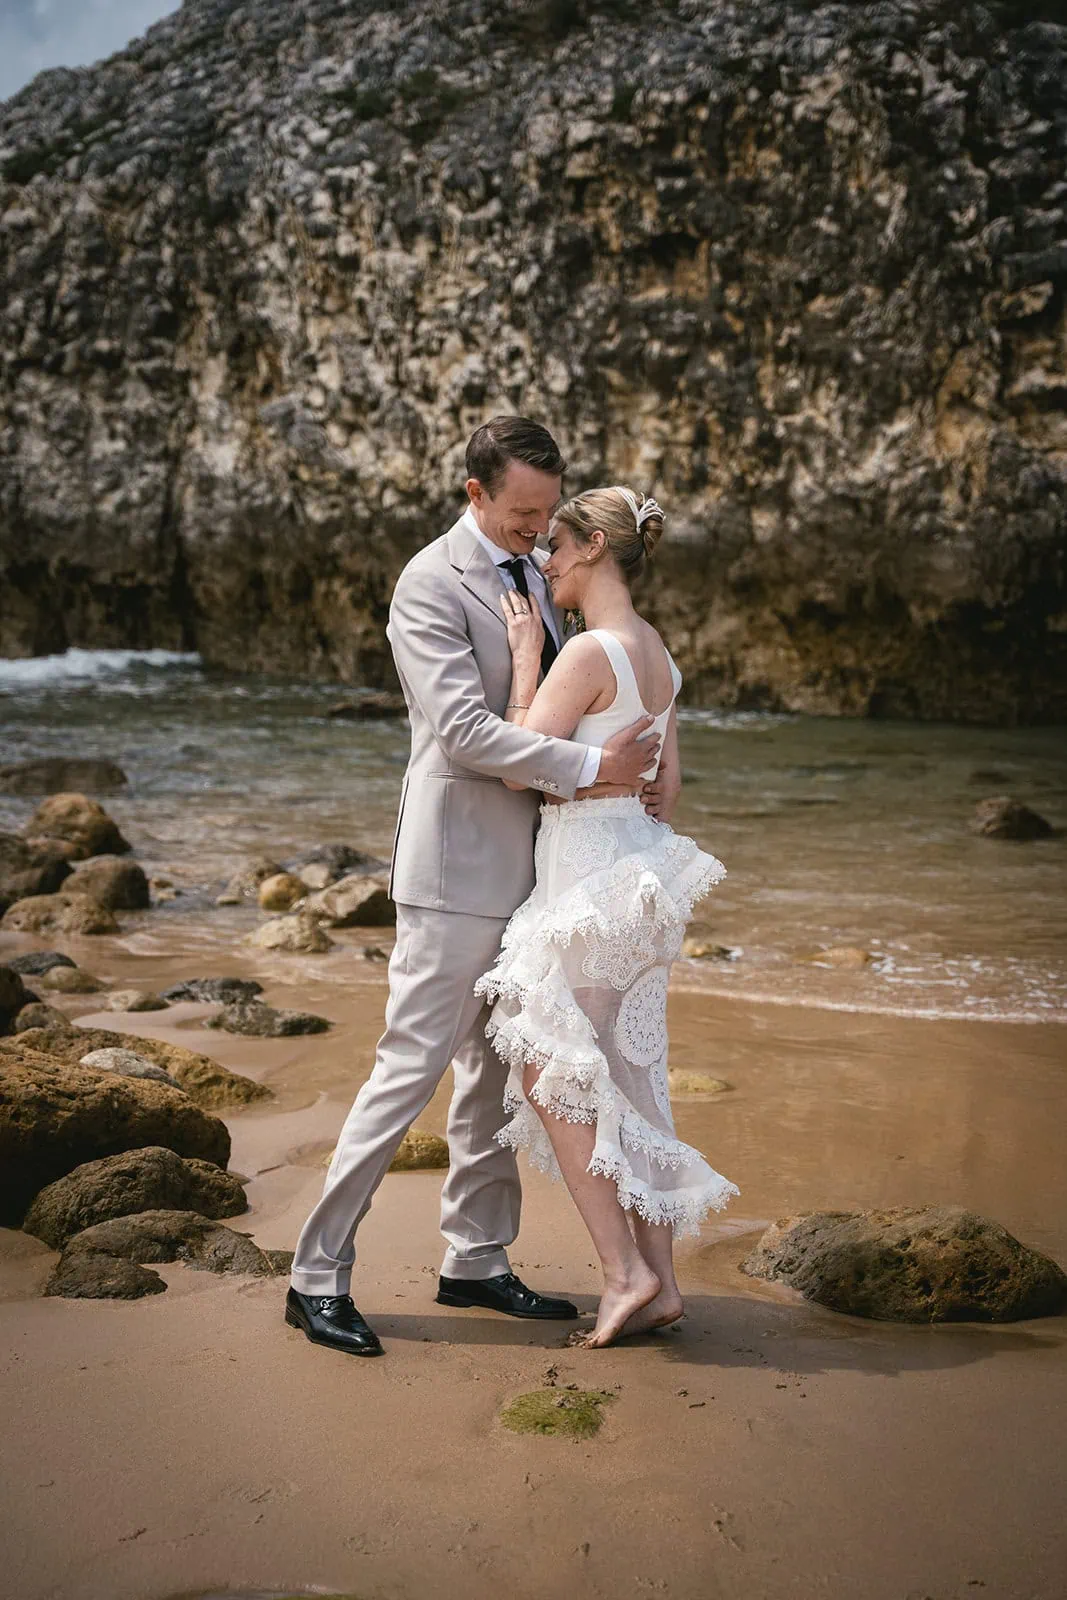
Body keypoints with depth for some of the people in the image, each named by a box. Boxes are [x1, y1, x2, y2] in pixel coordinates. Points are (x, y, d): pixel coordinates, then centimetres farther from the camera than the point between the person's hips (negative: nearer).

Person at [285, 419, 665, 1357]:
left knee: (496, 1067, 14)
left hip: (531, 859, 8)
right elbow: (464, 732, -21)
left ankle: (476, 1261, 26)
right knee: (413, 1067, -5)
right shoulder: (430, 585, -12)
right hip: (459, 866, -8)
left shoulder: (541, 572, 12)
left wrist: (640, 767, 5)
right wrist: (588, 769, -23)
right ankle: (318, 1277, 6)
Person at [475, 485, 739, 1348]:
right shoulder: (658, 653, 11)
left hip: (589, 875, -9)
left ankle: (625, 1269, 2)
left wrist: (524, 658, -11)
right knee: (625, 1078, 12)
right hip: (638, 862, 9)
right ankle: (660, 1280, 16)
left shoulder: (589, 651, -17)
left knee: (548, 1072, 2)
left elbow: (519, 765, -17)